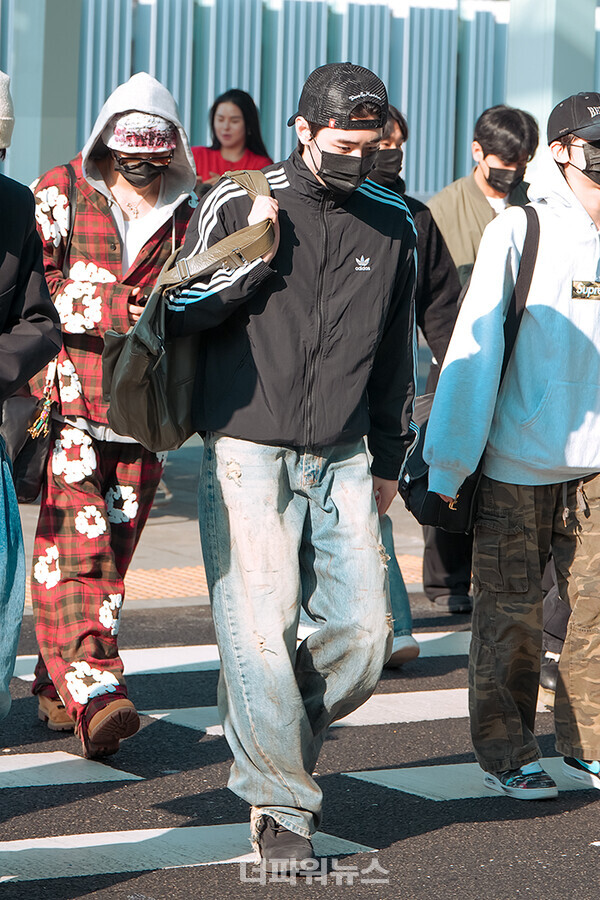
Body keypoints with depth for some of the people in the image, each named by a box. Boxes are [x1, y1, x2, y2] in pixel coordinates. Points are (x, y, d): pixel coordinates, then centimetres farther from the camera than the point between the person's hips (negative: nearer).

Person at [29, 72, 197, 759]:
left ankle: (56, 688, 17)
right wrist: (120, 308, -13)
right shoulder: (59, 194, 3)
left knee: (111, 554, 5)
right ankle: (93, 698, -22)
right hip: (69, 403, -4)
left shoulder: (183, 215, 14)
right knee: (73, 551, -14)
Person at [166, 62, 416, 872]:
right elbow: (176, 312, -2)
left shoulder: (392, 221, 8)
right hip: (248, 452, -4)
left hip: (342, 459, 4)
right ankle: (280, 807, 5)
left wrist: (388, 461, 22)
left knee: (365, 629, -2)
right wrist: (254, 254, -15)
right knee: (261, 633, -7)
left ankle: (280, 739, 24)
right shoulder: (236, 203, -3)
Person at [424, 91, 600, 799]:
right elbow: (474, 348, -6)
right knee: (511, 611, 6)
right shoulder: (516, 234, -8)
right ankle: (506, 752, 18)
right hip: (516, 456, -3)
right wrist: (447, 462, -6)